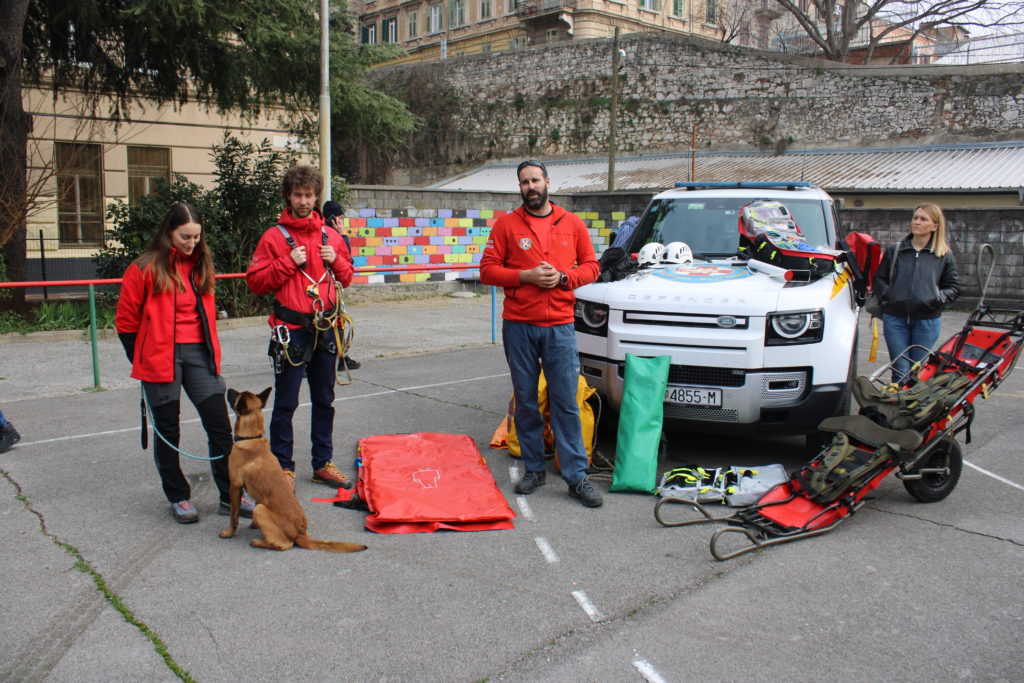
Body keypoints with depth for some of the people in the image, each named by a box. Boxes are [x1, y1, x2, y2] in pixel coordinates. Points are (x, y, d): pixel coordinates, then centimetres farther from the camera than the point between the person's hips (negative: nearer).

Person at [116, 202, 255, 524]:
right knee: (167, 432, 7)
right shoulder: (146, 268, -6)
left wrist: (210, 351, 13)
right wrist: (144, 361, 1)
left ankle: (230, 496, 10)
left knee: (220, 425, 1)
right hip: (161, 359, -4)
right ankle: (178, 498, 22)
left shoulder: (201, 264, 11)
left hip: (199, 353, 4)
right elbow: (127, 320, -1)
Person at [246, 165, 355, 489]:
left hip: (326, 329, 5)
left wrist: (336, 261, -2)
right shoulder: (274, 237, -3)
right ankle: (283, 467, 11)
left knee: (324, 401, 13)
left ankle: (323, 463, 24)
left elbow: (347, 278, 18)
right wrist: (288, 263, -16)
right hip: (291, 331, -4)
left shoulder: (331, 237, 10)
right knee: (286, 403, 0)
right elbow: (255, 281, -6)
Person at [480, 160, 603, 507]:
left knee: (566, 402, -1)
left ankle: (576, 476, 5)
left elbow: (591, 266, 11)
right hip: (518, 326, 0)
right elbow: (487, 270, 2)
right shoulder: (506, 224, 5)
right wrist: (526, 276, -12)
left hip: (559, 326, 0)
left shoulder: (572, 223, 8)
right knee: (526, 401, 7)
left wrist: (562, 277, -8)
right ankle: (533, 469, 20)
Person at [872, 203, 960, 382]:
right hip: (895, 319, 0)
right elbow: (879, 278, 14)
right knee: (901, 370, -2)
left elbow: (953, 286, 11)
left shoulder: (944, 255, 7)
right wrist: (886, 294, -2)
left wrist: (939, 298, -6)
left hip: (927, 321, 0)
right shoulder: (895, 250, 9)